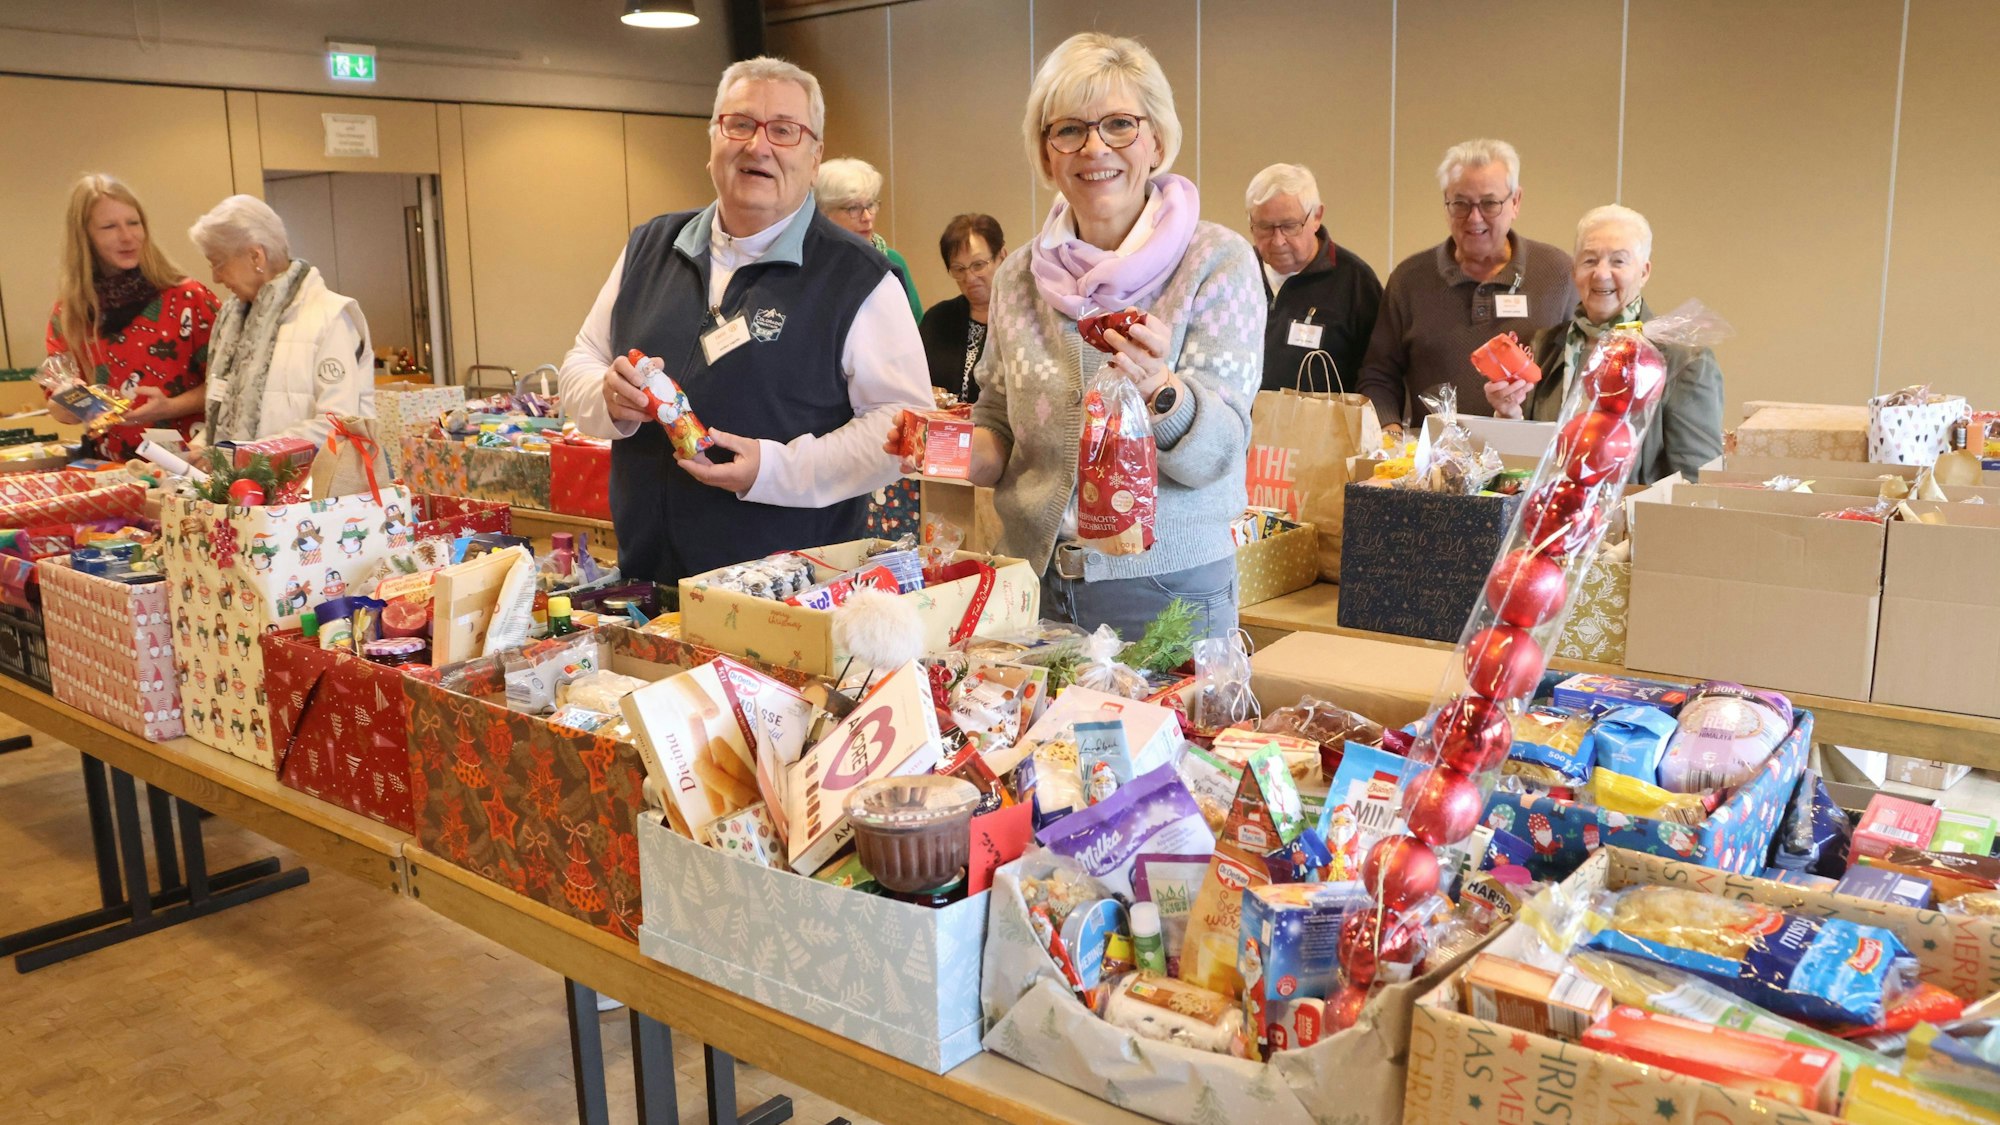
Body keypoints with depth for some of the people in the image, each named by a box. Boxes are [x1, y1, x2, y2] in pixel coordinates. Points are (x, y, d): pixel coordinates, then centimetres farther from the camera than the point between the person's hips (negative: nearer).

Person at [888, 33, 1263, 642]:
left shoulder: (1218, 260, -7)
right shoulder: (1020, 275, 3)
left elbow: (1218, 451, -14)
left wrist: (1158, 389, -34)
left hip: (1166, 591, -3)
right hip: (1033, 585, 3)